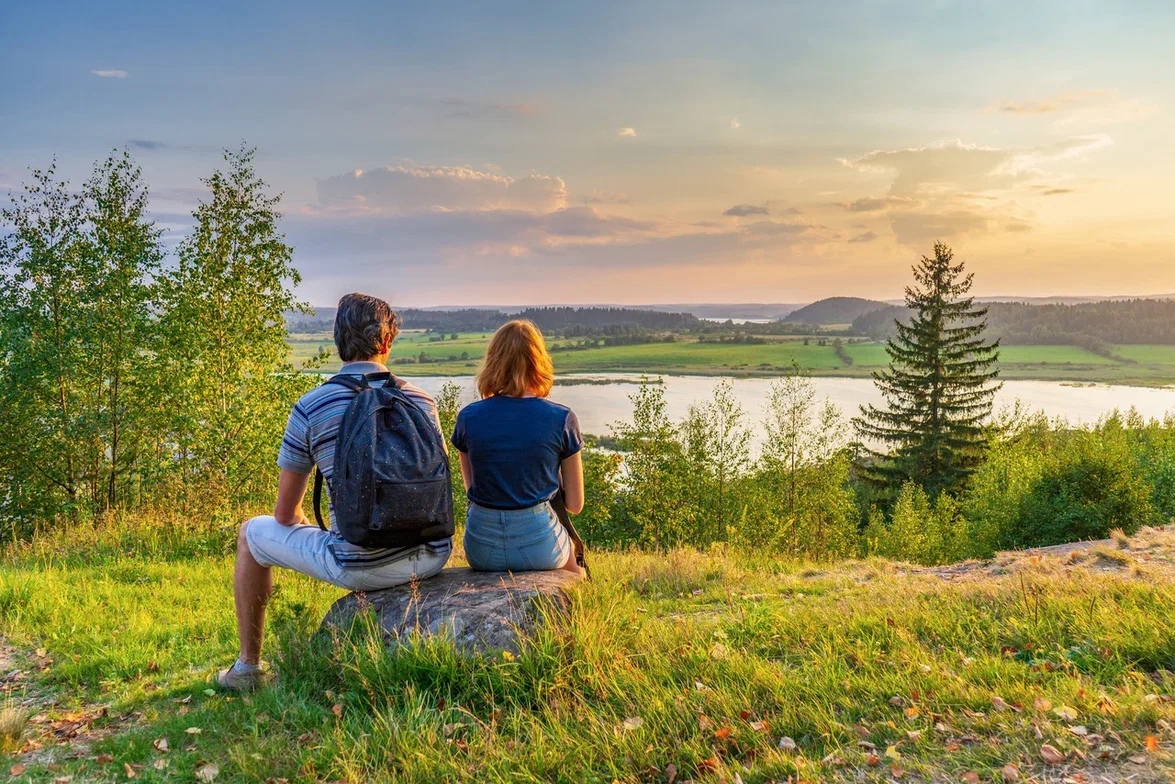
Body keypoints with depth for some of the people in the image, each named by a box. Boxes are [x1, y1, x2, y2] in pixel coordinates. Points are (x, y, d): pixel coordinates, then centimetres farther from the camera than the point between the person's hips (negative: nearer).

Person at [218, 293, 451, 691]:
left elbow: (285, 515, 3)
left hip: (360, 567, -3)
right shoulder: (422, 400, 3)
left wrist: (305, 523, 27)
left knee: (253, 533, 20)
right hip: (432, 557, 4)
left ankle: (248, 667, 31)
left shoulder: (310, 408, -6)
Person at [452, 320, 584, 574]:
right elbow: (575, 505, -1)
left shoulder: (469, 417, -3)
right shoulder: (562, 419, -9)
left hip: (481, 549, 2)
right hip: (538, 546, -2)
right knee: (573, 550, 34)